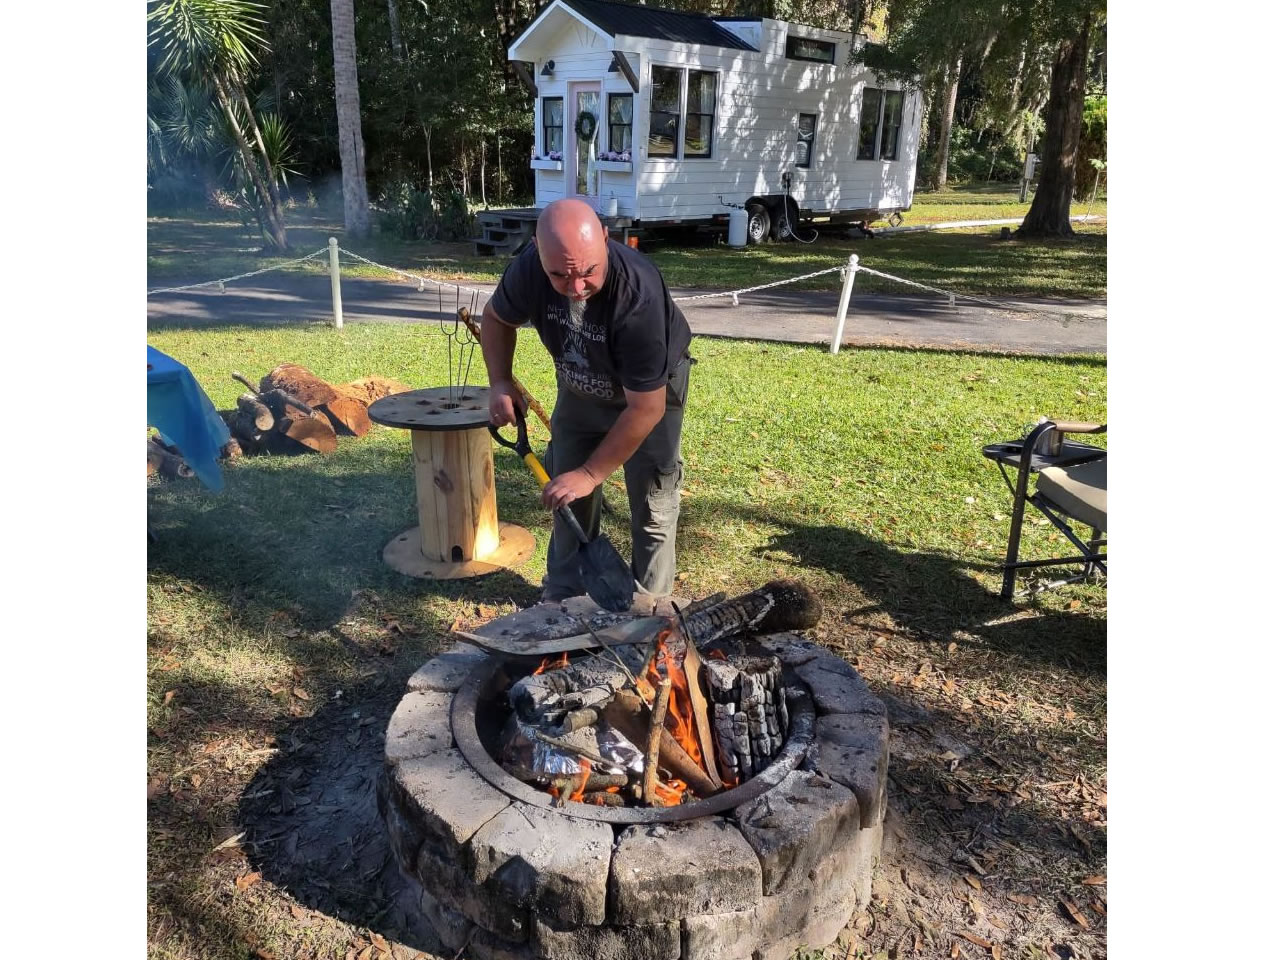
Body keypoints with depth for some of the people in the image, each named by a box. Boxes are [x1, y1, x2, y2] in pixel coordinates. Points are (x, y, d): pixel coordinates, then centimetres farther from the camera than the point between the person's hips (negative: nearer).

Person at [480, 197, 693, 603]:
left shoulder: (638, 294, -42)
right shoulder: (528, 268, -28)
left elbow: (646, 407, -35)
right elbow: (496, 318, -3)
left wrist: (590, 473, -32)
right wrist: (500, 381, -18)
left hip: (651, 390, -4)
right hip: (579, 386, 4)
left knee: (652, 503, -2)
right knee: (566, 495, 9)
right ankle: (563, 597, 27)